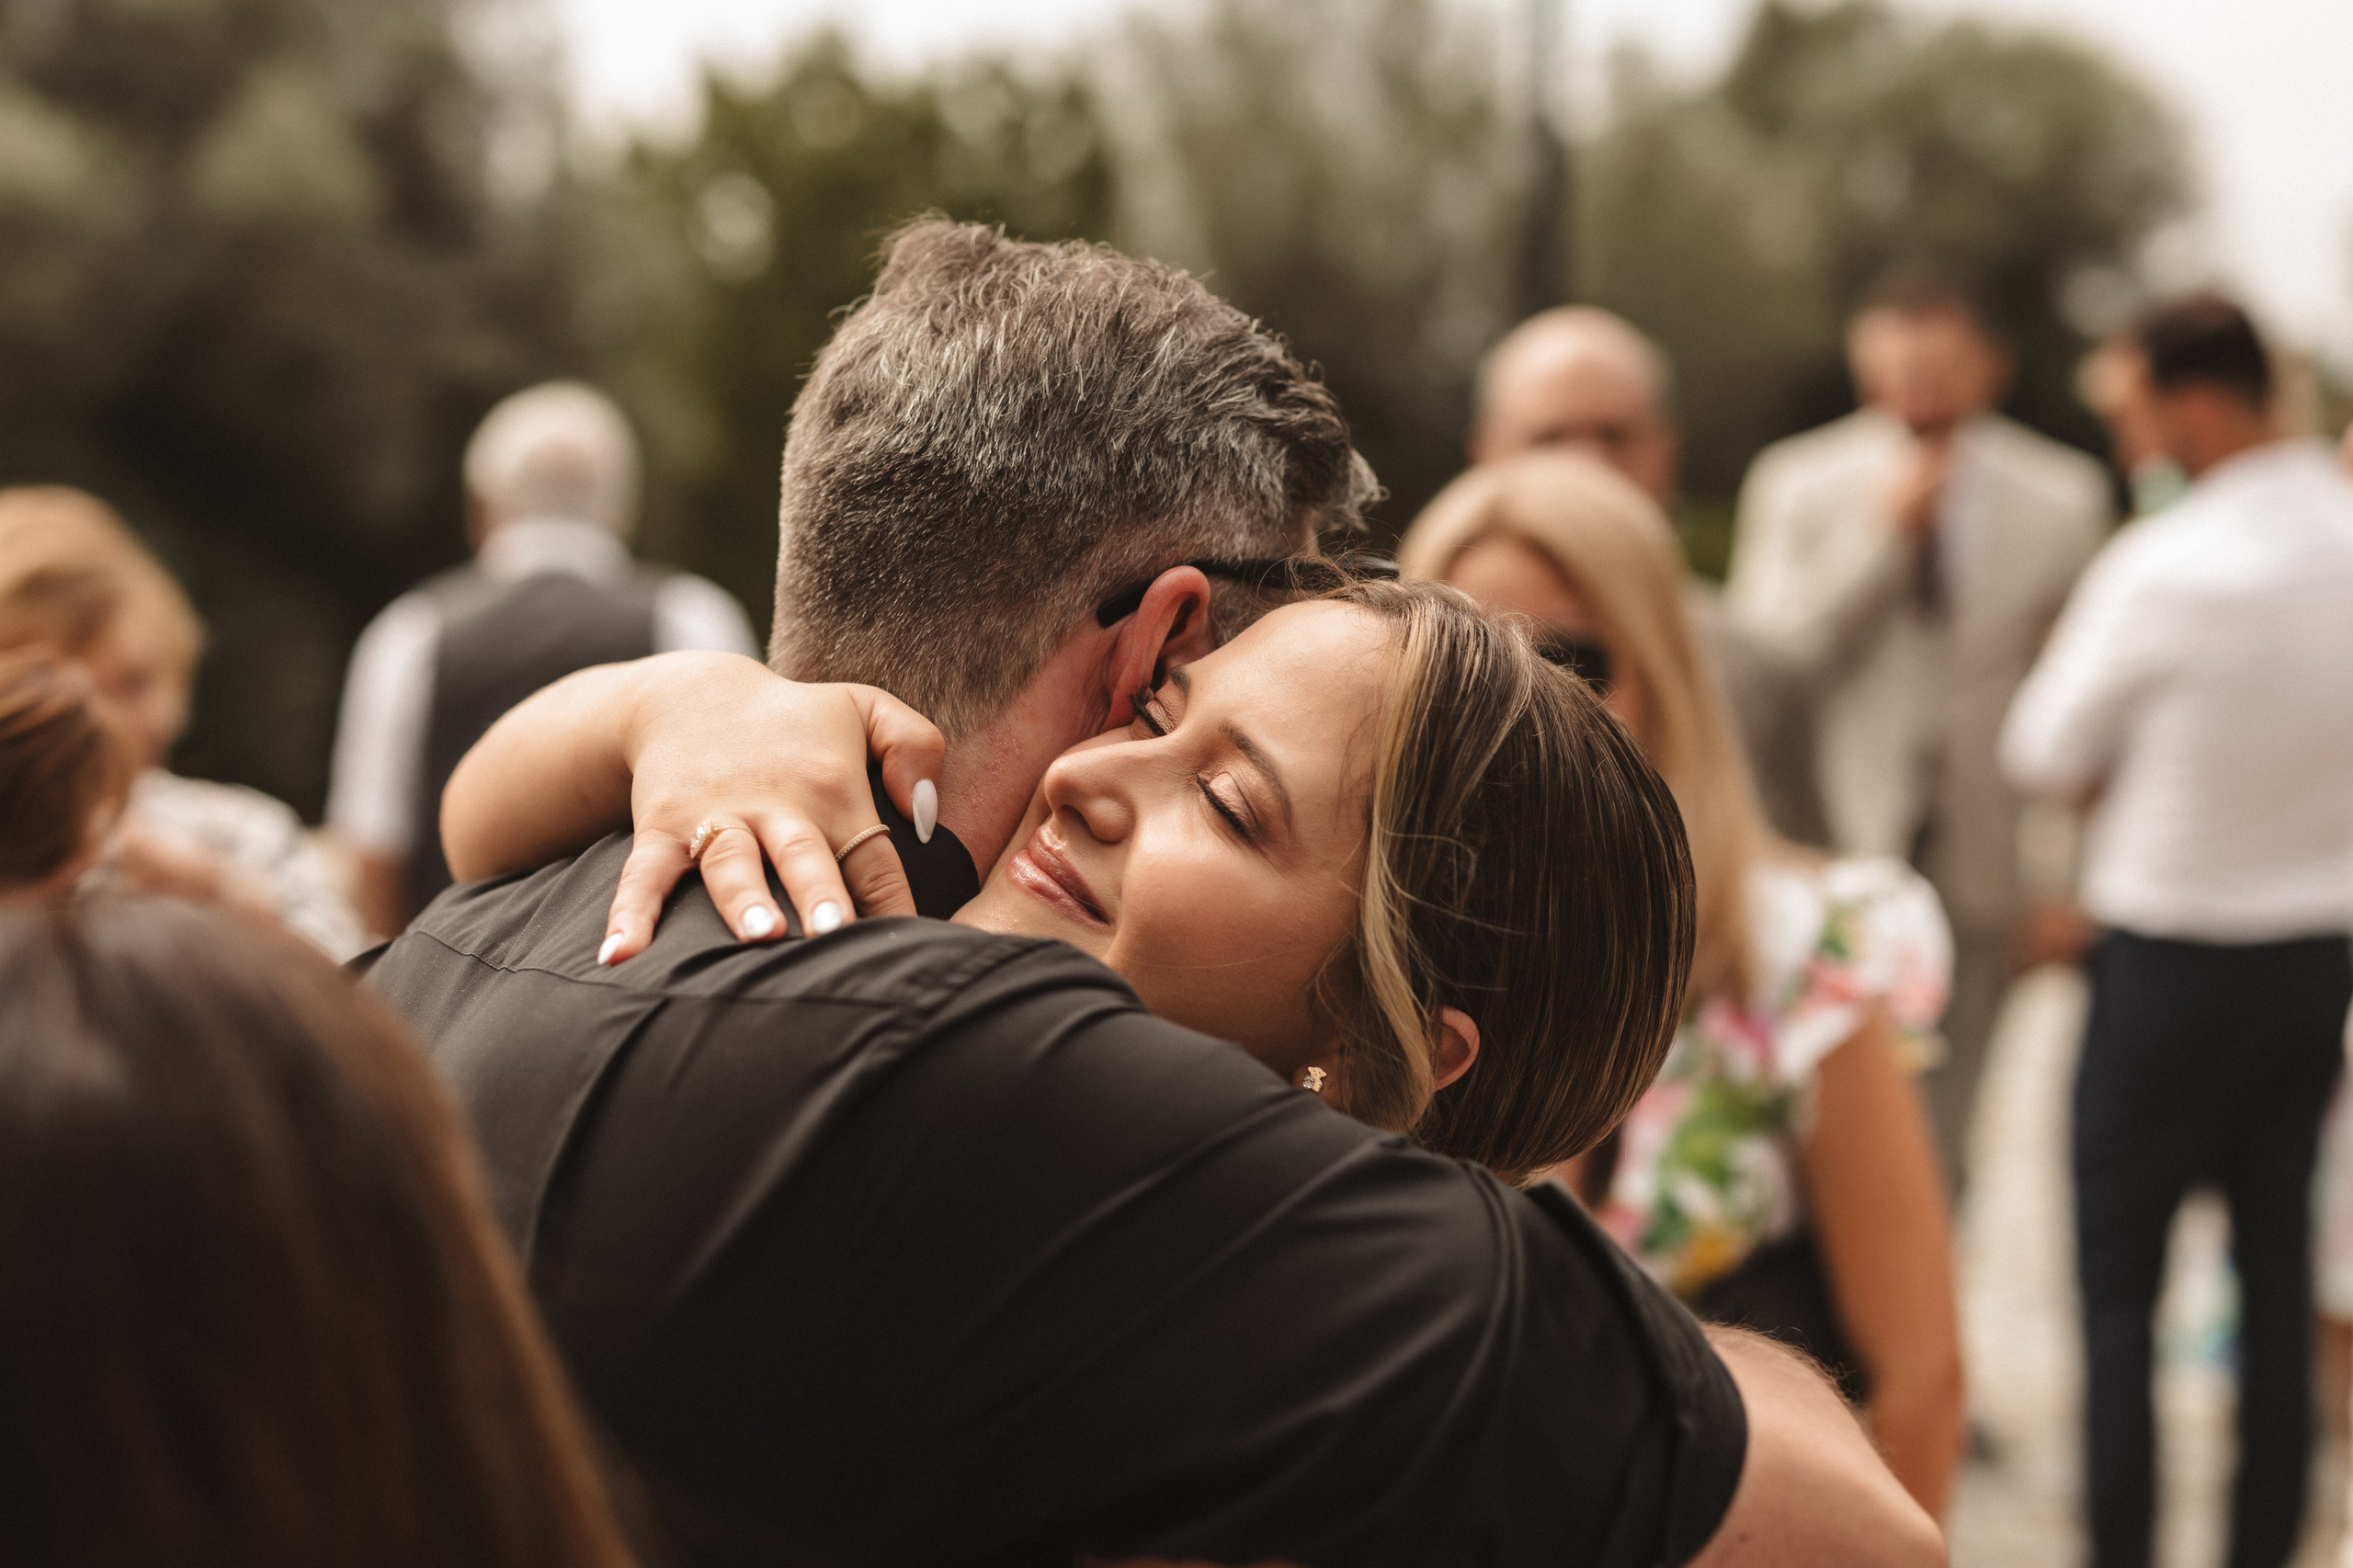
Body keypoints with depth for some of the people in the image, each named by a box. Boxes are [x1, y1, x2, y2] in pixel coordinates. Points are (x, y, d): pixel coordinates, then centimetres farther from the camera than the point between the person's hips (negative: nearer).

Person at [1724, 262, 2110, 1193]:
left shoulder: (2060, 497, 4)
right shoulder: (1795, 482, 3)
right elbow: (1760, 657, -5)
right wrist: (1881, 534, -12)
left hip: (1982, 863, 1)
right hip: (1838, 853, -1)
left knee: (1940, 1136, 6)